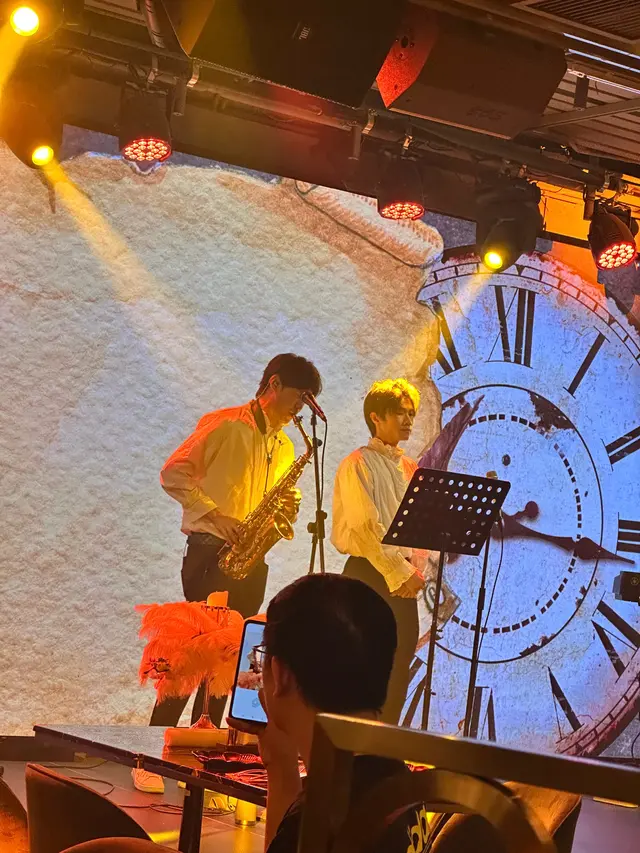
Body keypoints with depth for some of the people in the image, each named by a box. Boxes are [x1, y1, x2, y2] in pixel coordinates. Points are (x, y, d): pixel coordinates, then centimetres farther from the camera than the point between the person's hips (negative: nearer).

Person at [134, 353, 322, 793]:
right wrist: (214, 514, -18)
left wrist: (288, 507, 0)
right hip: (211, 553, -7)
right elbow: (174, 473, -9)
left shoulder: (285, 446, 18)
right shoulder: (223, 425, -5)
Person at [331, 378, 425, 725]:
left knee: (399, 666, 4)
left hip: (402, 579, 6)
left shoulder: (411, 469, 16)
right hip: (369, 574, -6)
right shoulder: (358, 464, -5)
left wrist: (416, 570, -4)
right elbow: (366, 528, -14)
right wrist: (399, 574, -17)